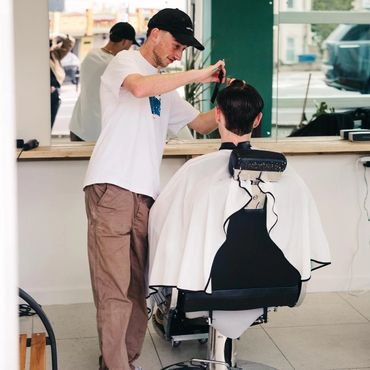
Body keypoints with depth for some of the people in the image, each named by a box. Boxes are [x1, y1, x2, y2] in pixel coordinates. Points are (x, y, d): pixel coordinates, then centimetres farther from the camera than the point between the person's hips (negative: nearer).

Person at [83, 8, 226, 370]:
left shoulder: (165, 88, 27)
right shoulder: (125, 61, 4)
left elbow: (202, 123, 28)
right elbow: (140, 87, -20)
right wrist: (198, 74, -13)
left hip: (143, 193, 8)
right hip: (111, 188, -7)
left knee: (136, 289, 5)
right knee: (114, 289, -9)